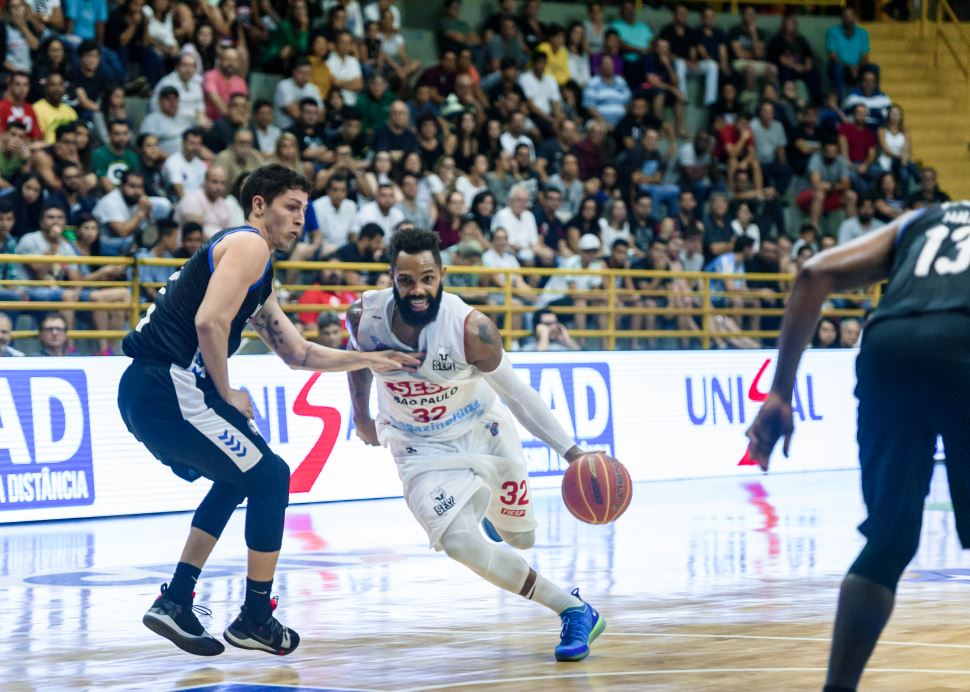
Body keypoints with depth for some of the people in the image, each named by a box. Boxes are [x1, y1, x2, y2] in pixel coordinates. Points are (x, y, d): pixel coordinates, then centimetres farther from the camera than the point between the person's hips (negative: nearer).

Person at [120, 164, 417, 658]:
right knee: (269, 476, -1)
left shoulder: (260, 278, 25)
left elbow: (298, 354, 31)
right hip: (169, 387, -10)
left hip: (144, 390, 10)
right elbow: (209, 322, -20)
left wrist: (368, 359, 26)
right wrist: (227, 395, -9)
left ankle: (175, 602, 20)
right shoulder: (248, 245, -6)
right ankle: (255, 619, 5)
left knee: (238, 476, 25)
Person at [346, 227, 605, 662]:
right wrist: (362, 418, 16)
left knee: (521, 539, 17)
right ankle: (572, 609, -11)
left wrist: (570, 451, -21)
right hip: (422, 448, 0)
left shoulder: (471, 329, -28)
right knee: (459, 542, -23)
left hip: (482, 433, 0)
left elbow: (515, 392, -17)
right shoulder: (364, 316, -22)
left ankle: (489, 508, 55)